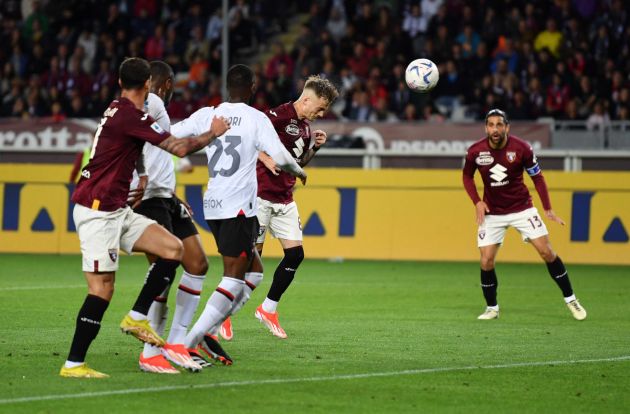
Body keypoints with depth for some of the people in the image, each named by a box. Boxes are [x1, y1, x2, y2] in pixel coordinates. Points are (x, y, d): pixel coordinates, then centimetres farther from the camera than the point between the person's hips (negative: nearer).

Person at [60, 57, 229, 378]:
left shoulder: (118, 111, 12)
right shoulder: (130, 115, -17)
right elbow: (179, 148, -17)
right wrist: (213, 133, -2)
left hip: (116, 210, 10)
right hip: (98, 210, -10)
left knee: (173, 249, 3)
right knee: (102, 289, -11)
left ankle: (136, 318, 7)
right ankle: (73, 364, -8)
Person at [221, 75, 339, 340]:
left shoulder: (304, 126, 13)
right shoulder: (280, 114, -13)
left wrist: (314, 146, 9)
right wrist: (265, 159, -27)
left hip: (284, 199, 8)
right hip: (261, 195, -8)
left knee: (295, 253, 0)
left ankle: (268, 309, 15)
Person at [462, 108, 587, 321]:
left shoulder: (521, 148, -16)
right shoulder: (475, 151, -13)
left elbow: (537, 177, -3)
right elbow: (467, 176, 7)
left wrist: (548, 209, -6)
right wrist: (477, 201, -7)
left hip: (522, 208, -1)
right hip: (492, 212, 1)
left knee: (547, 252, -6)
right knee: (486, 262, -6)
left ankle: (570, 299, 7)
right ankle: (492, 308, 14)